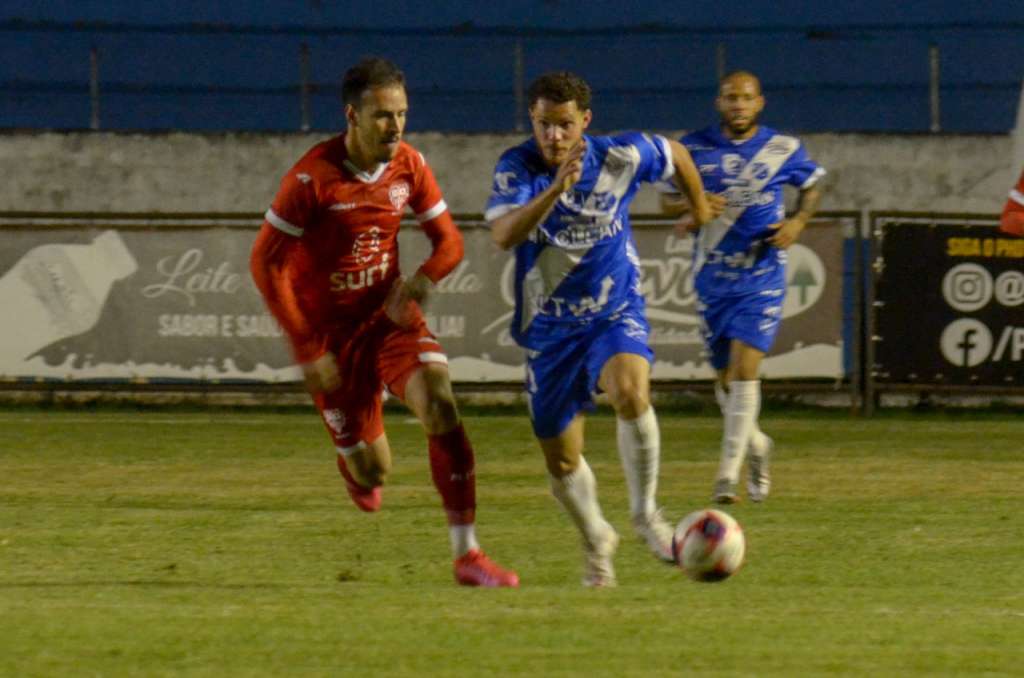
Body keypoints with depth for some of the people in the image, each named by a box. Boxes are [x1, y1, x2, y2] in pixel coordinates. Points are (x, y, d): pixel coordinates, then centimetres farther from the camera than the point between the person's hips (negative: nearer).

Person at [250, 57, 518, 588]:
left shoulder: (408, 165, -6)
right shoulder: (313, 177, -20)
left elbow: (448, 243, 4)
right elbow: (266, 264, -16)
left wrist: (418, 284, -19)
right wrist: (307, 349, -18)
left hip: (389, 316, 3)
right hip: (330, 329, -3)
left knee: (439, 403, -24)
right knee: (372, 470, -1)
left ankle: (466, 554, -22)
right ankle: (356, 467, 42)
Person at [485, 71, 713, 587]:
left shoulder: (621, 157, -13)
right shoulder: (516, 167, -16)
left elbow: (675, 155, 10)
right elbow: (503, 234, -34)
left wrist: (699, 206, 26)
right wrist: (557, 187, -45)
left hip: (615, 314, -1)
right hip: (549, 327, 1)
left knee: (630, 392, -33)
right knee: (562, 462, 9)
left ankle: (645, 514, -13)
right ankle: (596, 540, 40)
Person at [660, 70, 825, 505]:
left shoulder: (784, 150, -2)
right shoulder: (695, 149, -1)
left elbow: (813, 184, 15)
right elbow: (666, 202, 6)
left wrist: (798, 221, -4)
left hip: (761, 278, -2)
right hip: (712, 280, 2)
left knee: (745, 369, -16)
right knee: (726, 378, 10)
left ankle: (728, 474, -15)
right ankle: (756, 446, 38)